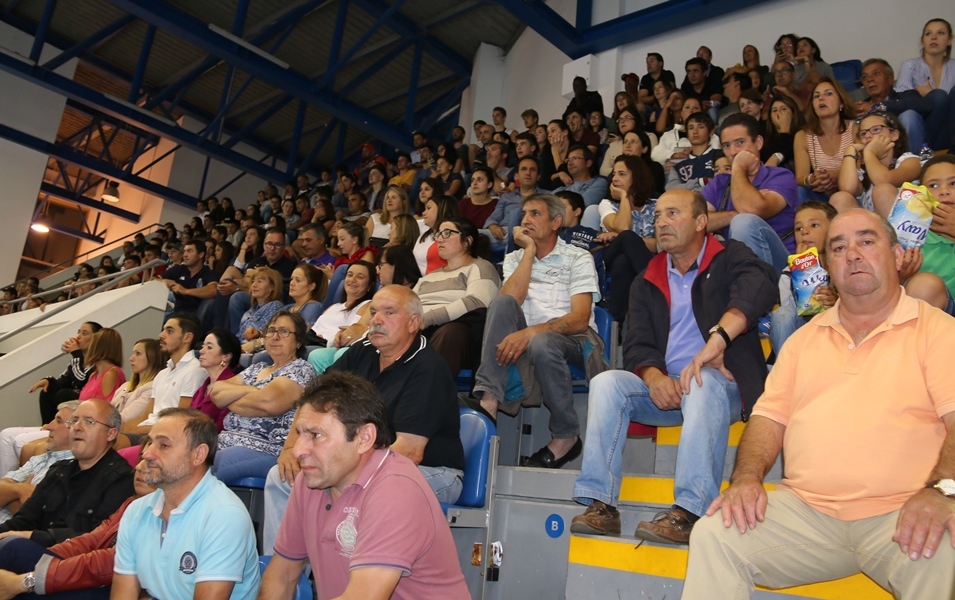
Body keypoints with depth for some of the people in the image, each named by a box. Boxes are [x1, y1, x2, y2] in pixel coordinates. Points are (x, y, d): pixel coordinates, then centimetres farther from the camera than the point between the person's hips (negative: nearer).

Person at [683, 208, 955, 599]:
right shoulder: (806, 338, 19)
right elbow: (770, 417, 14)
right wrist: (746, 477, -4)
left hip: (903, 513, -2)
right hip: (804, 507, 3)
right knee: (713, 535, -19)